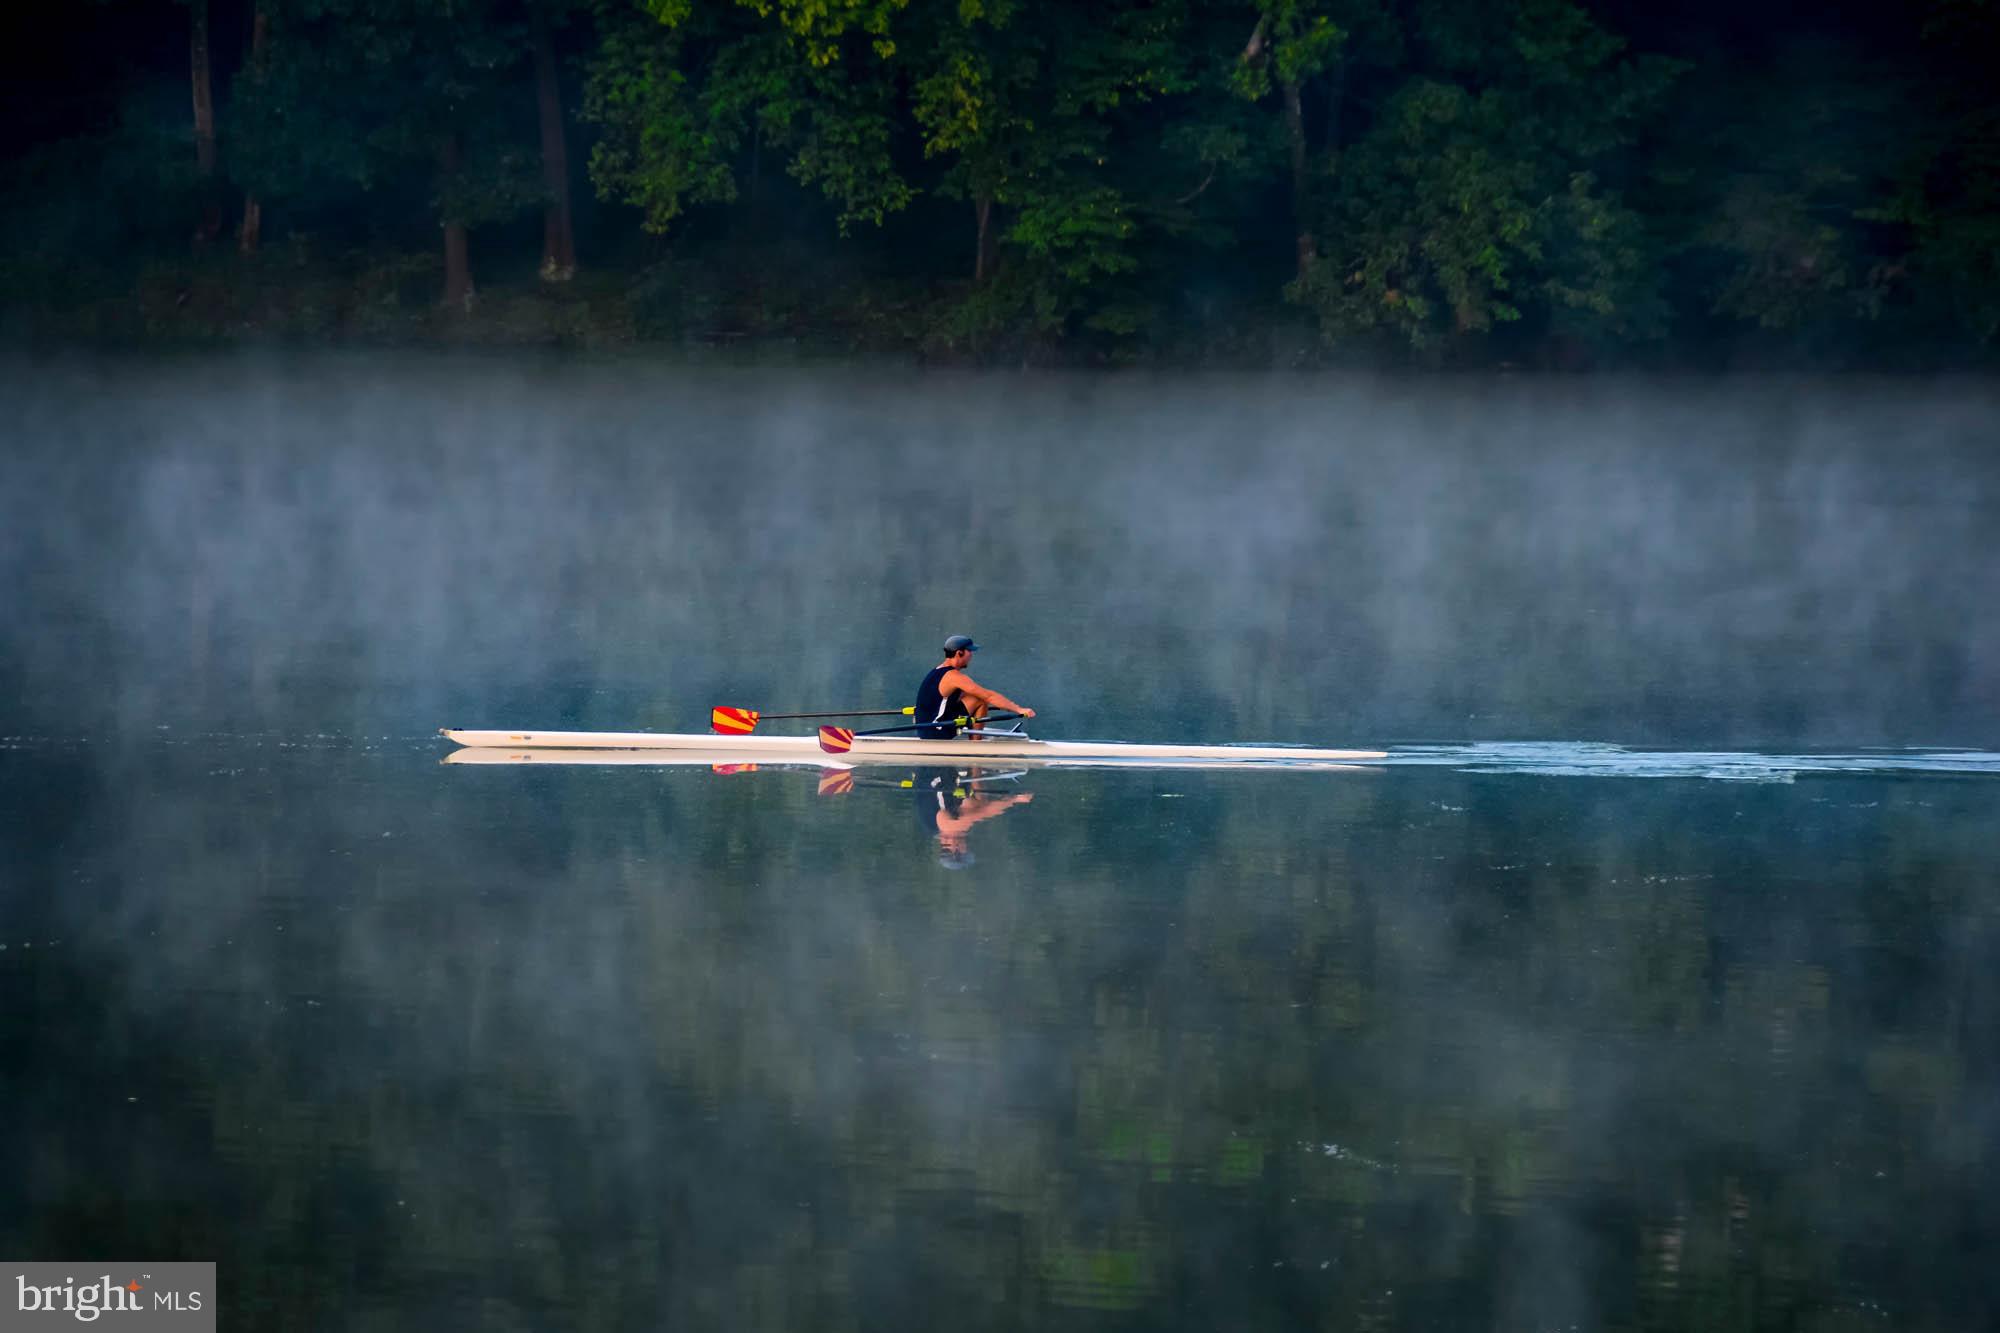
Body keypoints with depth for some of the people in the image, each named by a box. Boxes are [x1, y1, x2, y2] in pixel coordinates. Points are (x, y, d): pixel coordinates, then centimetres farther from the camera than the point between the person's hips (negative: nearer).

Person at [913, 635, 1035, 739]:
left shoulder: (939, 670, 13)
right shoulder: (954, 676, -18)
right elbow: (989, 696, -19)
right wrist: (1018, 709, -16)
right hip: (936, 733, -10)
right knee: (980, 701, -9)